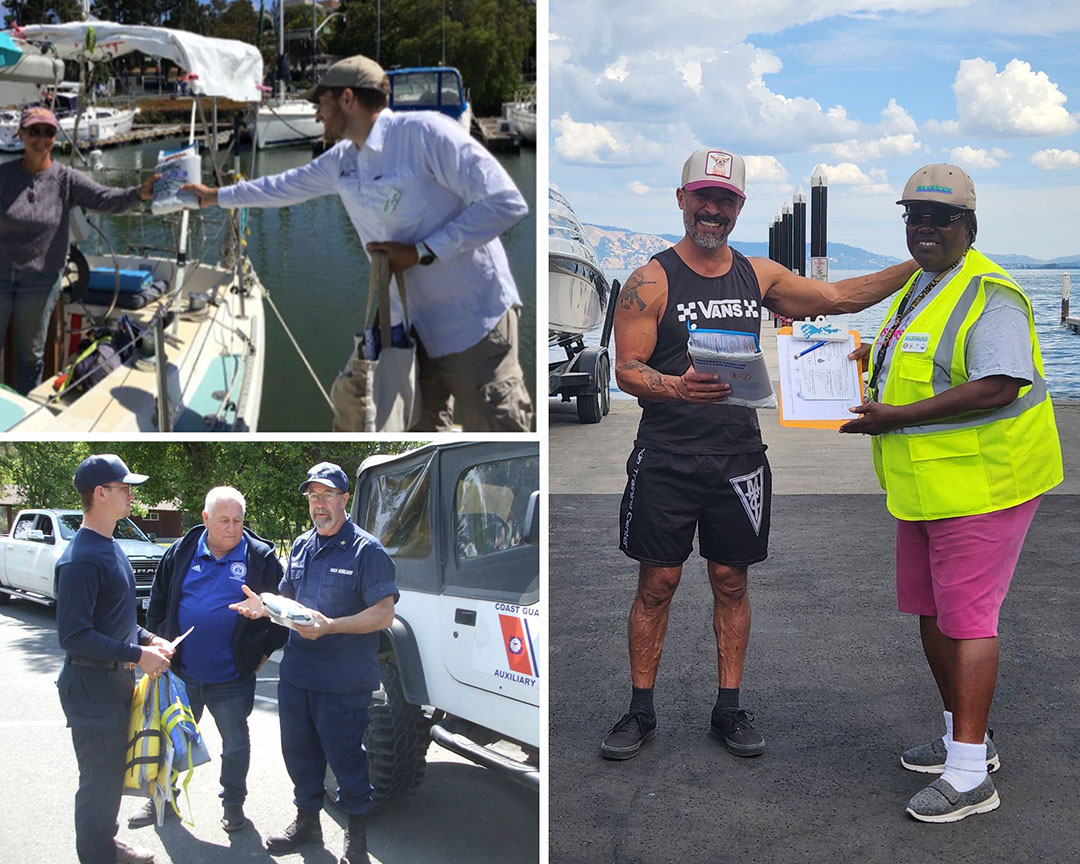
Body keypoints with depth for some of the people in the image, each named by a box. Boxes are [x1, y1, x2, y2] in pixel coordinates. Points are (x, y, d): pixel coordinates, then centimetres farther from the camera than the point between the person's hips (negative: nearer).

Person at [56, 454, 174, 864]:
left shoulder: (110, 548, 10)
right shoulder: (81, 559, -22)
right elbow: (73, 635, -25)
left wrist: (147, 639, 7)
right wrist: (137, 655, -21)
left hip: (117, 679, 10)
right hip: (92, 685, -10)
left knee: (113, 772, 21)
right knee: (99, 779, 2)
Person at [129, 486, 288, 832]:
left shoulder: (260, 557, -7)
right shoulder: (181, 553, 0)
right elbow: (158, 603, 9)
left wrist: (265, 649, -3)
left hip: (232, 677, -2)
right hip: (182, 672, 2)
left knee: (236, 744, 12)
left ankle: (233, 802, 30)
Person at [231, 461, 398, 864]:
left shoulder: (367, 550, -10)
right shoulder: (301, 546, 12)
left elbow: (384, 615, -17)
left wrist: (331, 626, -28)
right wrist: (263, 607, 1)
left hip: (343, 680, -6)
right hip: (296, 672, 7)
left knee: (345, 755, 2)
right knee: (298, 750, 16)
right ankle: (307, 820, 34)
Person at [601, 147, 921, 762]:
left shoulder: (759, 275, 9)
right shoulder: (651, 281, -4)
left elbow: (840, 297, 18)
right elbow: (627, 369, -10)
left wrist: (918, 266, 11)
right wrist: (678, 388, -31)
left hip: (739, 458, 3)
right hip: (666, 458, -3)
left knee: (732, 582, 9)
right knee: (658, 582, 3)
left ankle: (730, 709, 20)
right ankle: (641, 711, 15)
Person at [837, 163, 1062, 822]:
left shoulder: (987, 293, -15)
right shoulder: (917, 288, 16)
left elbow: (998, 387, -27)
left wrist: (900, 416, -24)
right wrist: (878, 374, 11)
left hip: (980, 484, -10)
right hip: (927, 488, 10)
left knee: (966, 619, -7)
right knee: (932, 613, 16)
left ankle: (971, 775, 0)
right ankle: (966, 738, 31)